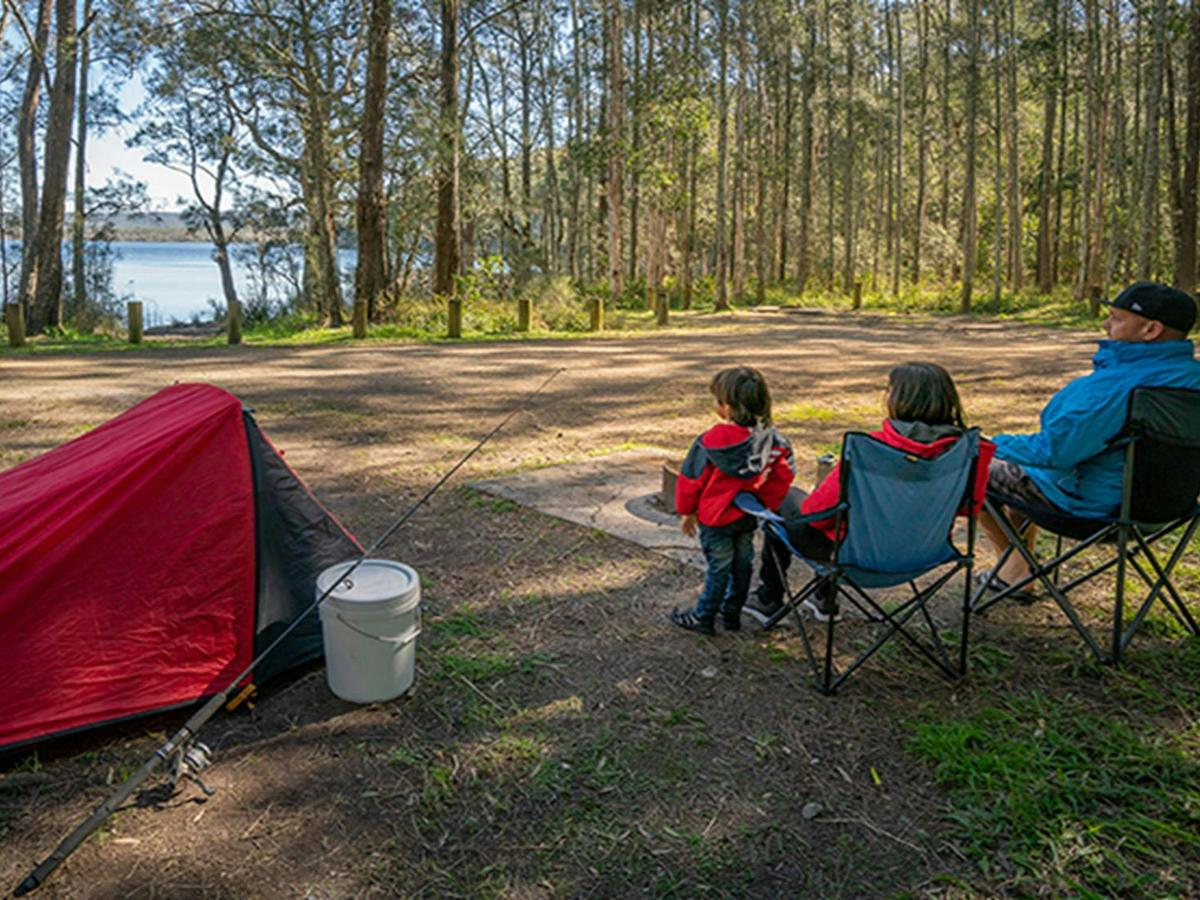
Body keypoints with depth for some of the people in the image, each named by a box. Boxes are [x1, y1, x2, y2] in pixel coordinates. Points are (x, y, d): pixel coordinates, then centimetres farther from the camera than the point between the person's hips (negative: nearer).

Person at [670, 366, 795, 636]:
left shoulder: (712, 442, -22)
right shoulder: (769, 438, -10)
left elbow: (691, 478, -13)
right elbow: (785, 472, -3)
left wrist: (687, 511, 1)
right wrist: (768, 503, 7)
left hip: (716, 517, -5)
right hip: (749, 516, 5)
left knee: (719, 567, 7)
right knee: (742, 563, 18)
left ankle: (703, 617, 22)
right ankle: (732, 613, 34)